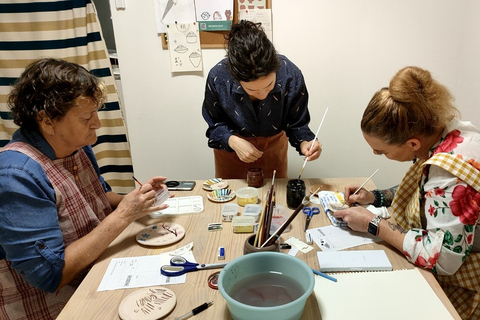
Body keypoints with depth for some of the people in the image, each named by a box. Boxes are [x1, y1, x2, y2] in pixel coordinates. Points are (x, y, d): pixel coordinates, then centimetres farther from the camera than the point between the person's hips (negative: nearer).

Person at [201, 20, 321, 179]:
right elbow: (215, 124, -14)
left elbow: (297, 124, -15)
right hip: (229, 147, 0)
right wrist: (232, 140, -33)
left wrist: (304, 143, -36)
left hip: (274, 147, 1)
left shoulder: (291, 75, -31)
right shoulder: (218, 77, -31)